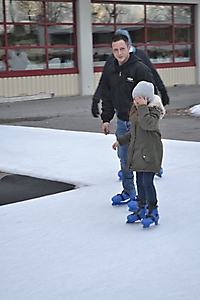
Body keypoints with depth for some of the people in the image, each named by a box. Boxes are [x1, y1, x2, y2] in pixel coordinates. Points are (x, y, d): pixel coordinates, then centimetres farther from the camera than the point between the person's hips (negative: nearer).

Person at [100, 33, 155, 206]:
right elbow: (107, 98, 16)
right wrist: (106, 119, 10)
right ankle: (128, 192, 27)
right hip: (122, 122, 7)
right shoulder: (110, 72, 8)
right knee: (124, 158, 13)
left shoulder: (140, 69, -13)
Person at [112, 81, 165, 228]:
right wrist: (121, 141, 27)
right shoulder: (136, 111, 12)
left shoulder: (154, 110, -13)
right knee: (140, 182, 14)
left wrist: (143, 107, -29)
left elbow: (147, 124, -34)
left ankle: (153, 211, 4)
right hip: (138, 151, 8)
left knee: (147, 182, -9)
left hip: (150, 152, -8)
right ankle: (141, 209, 26)